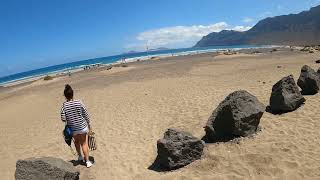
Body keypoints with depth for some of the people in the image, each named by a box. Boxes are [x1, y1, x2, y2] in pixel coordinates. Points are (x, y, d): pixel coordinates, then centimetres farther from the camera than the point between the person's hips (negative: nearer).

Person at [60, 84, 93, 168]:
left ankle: (80, 156, 42)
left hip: (73, 128, 1)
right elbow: (86, 115, -8)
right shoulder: (79, 103, -15)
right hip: (82, 126, -1)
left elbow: (63, 119, -15)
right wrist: (89, 125, 5)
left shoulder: (64, 105, -13)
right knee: (84, 143, 11)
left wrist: (69, 119, 9)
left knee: (76, 141, 27)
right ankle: (87, 161, 15)